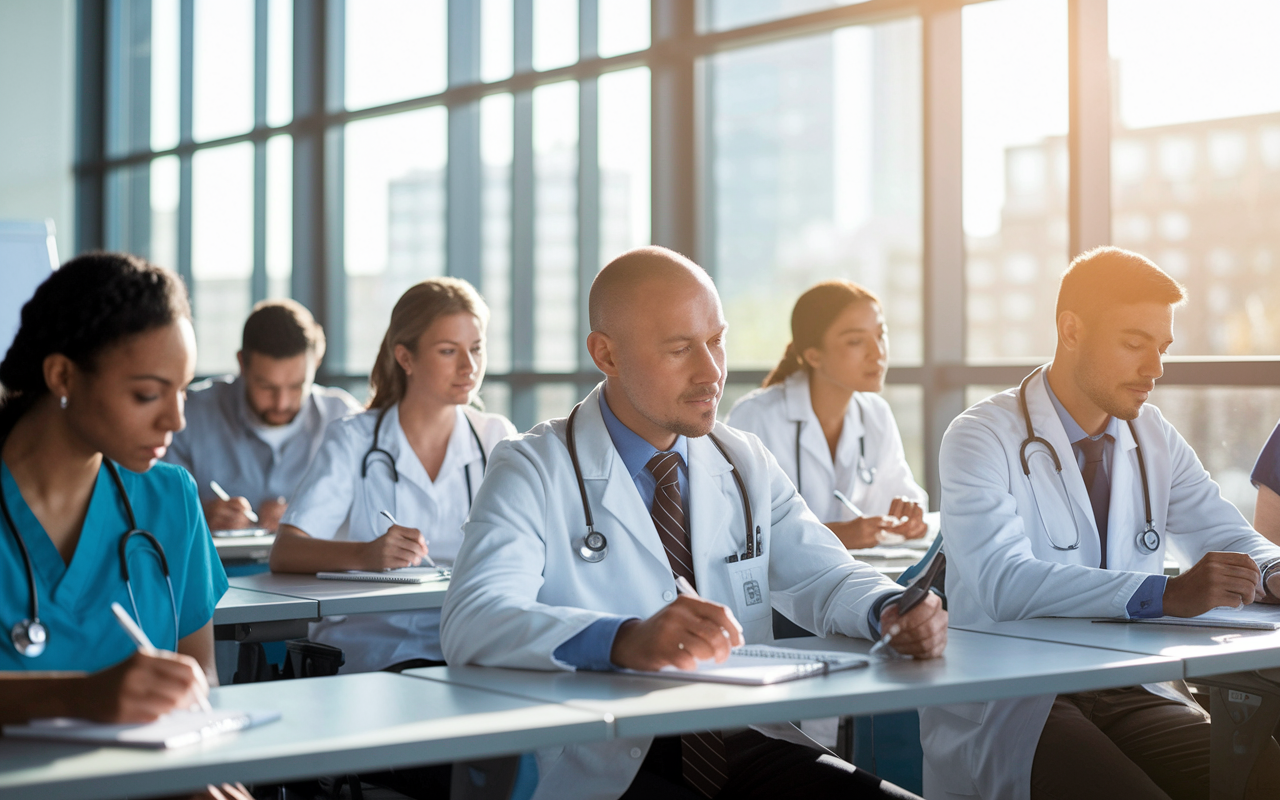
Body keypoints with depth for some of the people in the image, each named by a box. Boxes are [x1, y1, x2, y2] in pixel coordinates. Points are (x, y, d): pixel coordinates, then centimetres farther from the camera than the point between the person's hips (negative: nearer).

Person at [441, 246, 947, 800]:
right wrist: (625, 640, -39)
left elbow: (822, 576, 16)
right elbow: (472, 621, -19)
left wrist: (891, 608, -10)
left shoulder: (746, 464, 15)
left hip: (749, 747, 5)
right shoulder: (534, 470, -4)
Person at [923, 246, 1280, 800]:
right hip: (1010, 704, -5)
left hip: (1131, 692, 6)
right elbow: (1003, 583, -22)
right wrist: (1167, 594, -32)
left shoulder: (1154, 438, 14)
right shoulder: (983, 438, -7)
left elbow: (1228, 539, 15)